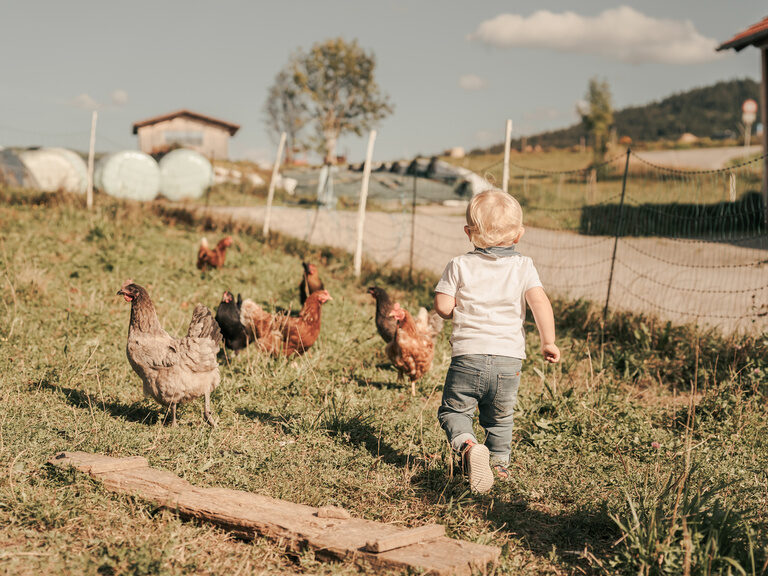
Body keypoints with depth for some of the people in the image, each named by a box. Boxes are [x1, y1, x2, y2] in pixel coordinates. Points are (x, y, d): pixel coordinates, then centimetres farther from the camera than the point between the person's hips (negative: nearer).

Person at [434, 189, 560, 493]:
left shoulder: (459, 265, 1)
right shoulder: (523, 266, 2)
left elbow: (443, 306, -4)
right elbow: (540, 301, -9)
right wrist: (549, 342, -2)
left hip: (468, 354, -2)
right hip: (509, 358, 2)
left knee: (453, 409, 9)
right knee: (500, 417, 22)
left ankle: (467, 445, -17)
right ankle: (499, 462, 28)